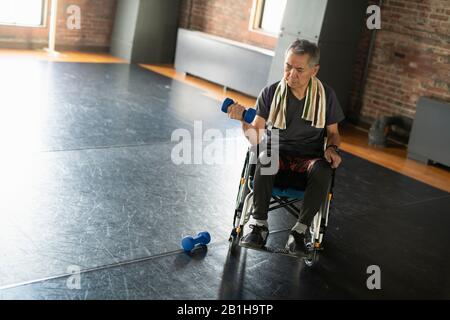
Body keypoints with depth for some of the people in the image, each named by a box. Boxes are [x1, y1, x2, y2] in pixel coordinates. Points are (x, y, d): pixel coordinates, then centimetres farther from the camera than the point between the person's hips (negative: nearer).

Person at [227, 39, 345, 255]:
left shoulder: (326, 96, 1)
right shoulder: (271, 93, -3)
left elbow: (333, 132, 13)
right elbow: (256, 138, -8)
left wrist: (332, 148, -9)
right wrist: (244, 120, -28)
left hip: (309, 160, 1)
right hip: (278, 155, 0)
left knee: (323, 169, -35)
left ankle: (301, 229, -22)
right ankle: (259, 223, -22)